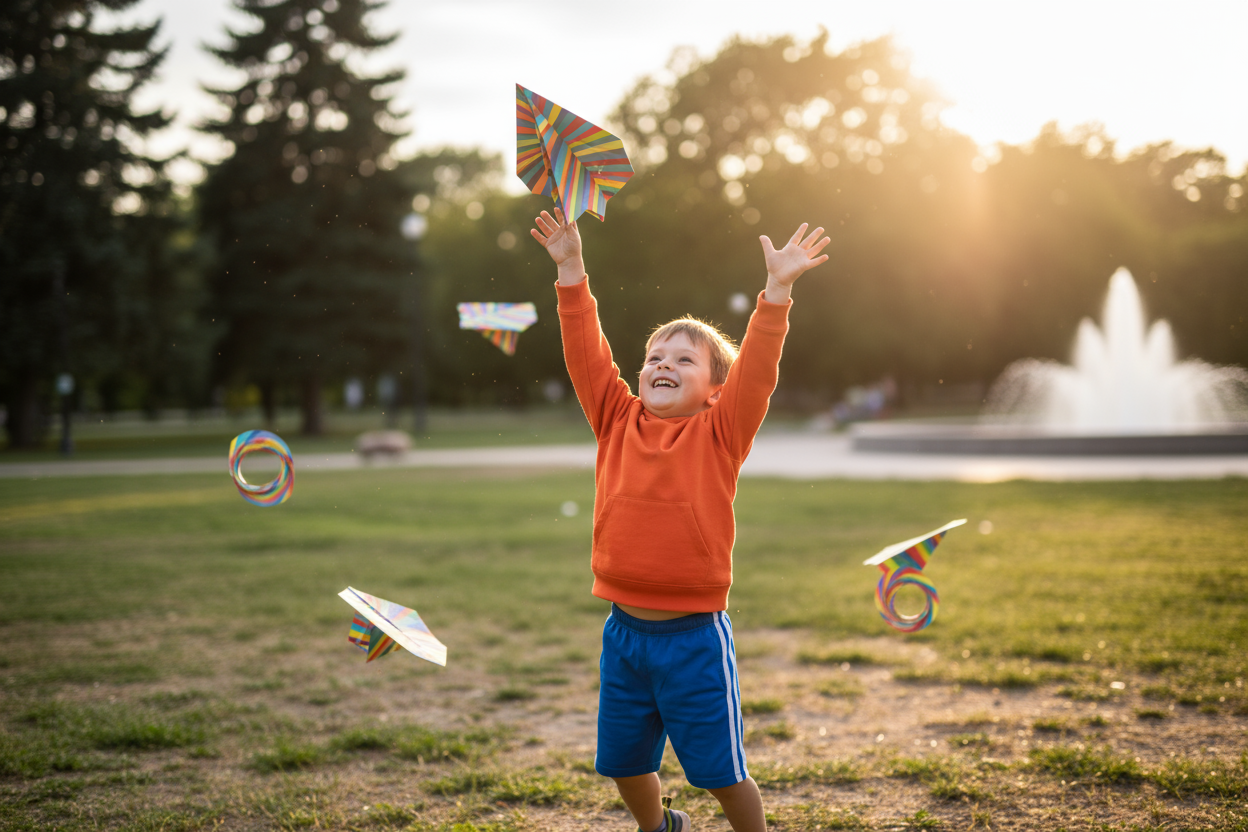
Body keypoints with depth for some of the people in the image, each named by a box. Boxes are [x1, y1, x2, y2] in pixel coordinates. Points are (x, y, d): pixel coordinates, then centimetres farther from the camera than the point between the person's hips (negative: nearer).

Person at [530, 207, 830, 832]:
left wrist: (777, 288, -24)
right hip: (624, 631, 4)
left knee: (721, 770, 5)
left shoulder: (719, 434, -5)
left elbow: (756, 369, -16)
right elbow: (587, 355, 1)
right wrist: (571, 271, -5)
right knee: (624, 762, 19)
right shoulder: (618, 423, 3)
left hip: (694, 633, -4)